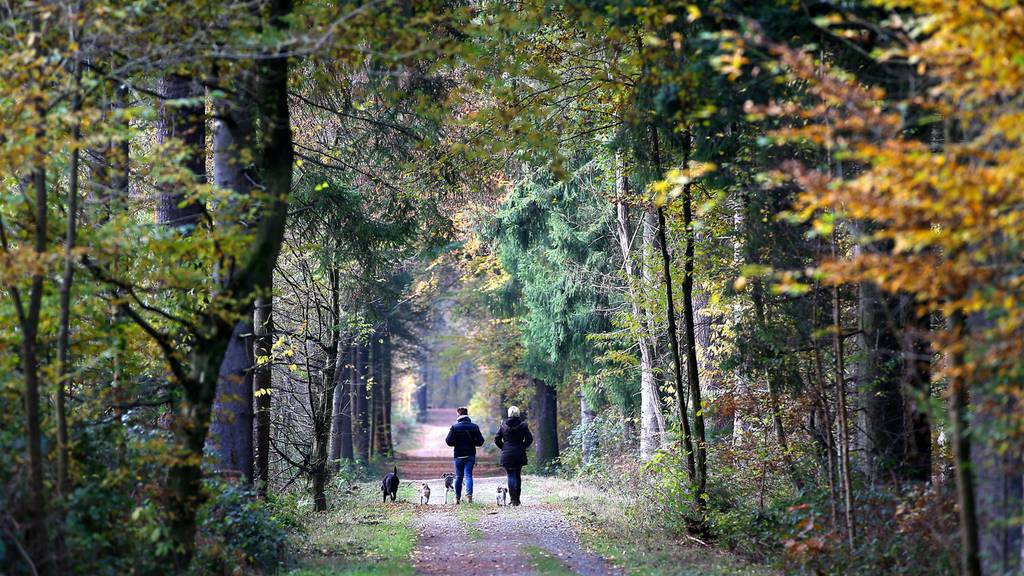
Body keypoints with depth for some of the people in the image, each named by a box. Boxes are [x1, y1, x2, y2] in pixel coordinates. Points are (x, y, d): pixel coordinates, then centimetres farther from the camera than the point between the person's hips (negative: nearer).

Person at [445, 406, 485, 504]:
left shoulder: (454, 427, -7)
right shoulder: (474, 427, -2)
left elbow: (449, 441, -9)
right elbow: (480, 441, -3)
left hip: (459, 455, -1)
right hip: (471, 455, 1)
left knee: (458, 477, 10)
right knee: (468, 475, 0)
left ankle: (457, 498, 15)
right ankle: (469, 494, -19)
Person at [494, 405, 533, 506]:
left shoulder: (504, 425, 0)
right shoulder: (523, 425, -2)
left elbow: (497, 439, 1)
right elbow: (529, 439, -6)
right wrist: (523, 447, 8)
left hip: (507, 455, -1)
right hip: (519, 455, 1)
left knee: (511, 476, 2)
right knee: (518, 476, 12)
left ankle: (513, 499, -9)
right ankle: (517, 499, 12)